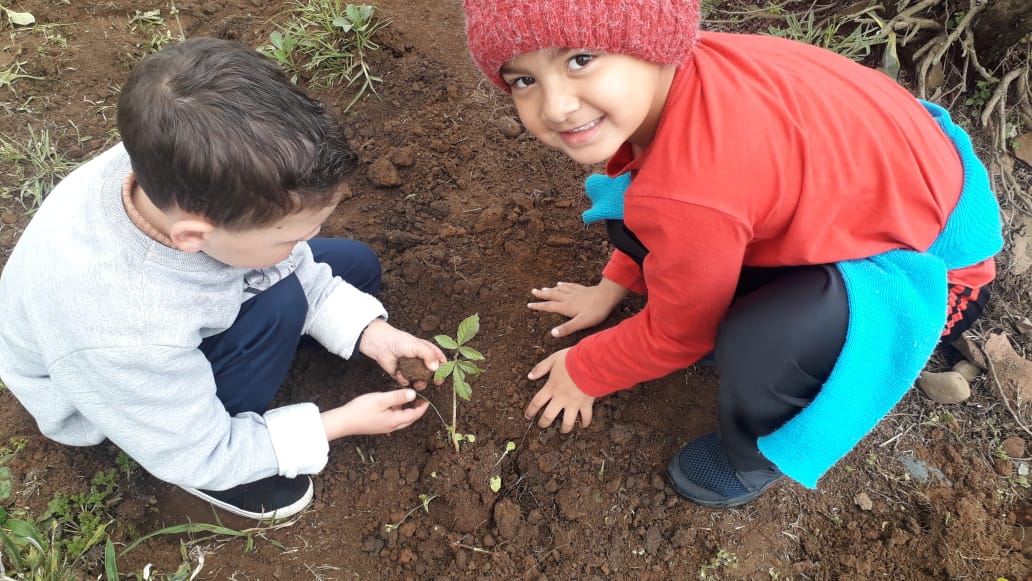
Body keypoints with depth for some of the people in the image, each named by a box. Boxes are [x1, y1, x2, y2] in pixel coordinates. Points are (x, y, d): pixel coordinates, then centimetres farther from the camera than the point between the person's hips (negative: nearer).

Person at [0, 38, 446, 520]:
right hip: (106, 392, -5)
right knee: (278, 305, -30)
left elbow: (296, 268, -12)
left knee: (355, 265, 2)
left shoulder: (193, 172, -34)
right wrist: (343, 422, -22)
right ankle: (210, 471, -5)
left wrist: (369, 333, -20)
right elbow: (197, 457, -25)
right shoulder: (121, 336, -45)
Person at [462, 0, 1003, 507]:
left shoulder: (692, 191, -40)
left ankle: (757, 455, 1)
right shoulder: (662, 73, -14)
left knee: (759, 347, -35)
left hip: (933, 259, -7)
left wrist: (582, 372, -1)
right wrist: (613, 287, 17)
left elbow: (676, 335, -18)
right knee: (633, 220, -1)